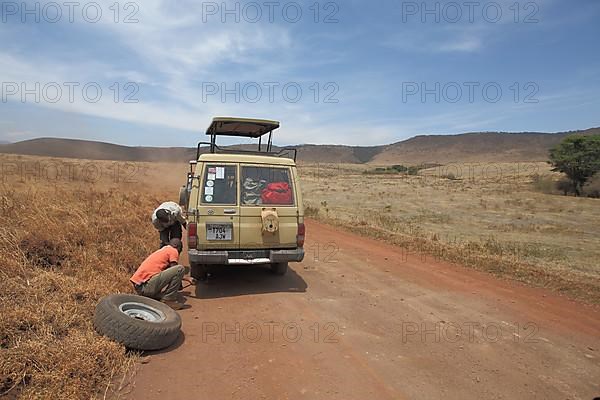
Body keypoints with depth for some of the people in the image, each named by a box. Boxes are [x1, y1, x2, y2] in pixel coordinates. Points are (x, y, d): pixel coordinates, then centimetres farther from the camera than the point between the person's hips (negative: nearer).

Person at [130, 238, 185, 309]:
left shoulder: (161, 250, 28)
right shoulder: (173, 251, 3)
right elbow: (176, 271, -2)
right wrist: (179, 286, 18)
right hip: (148, 286, -9)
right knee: (180, 269, -9)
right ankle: (169, 300, -6)